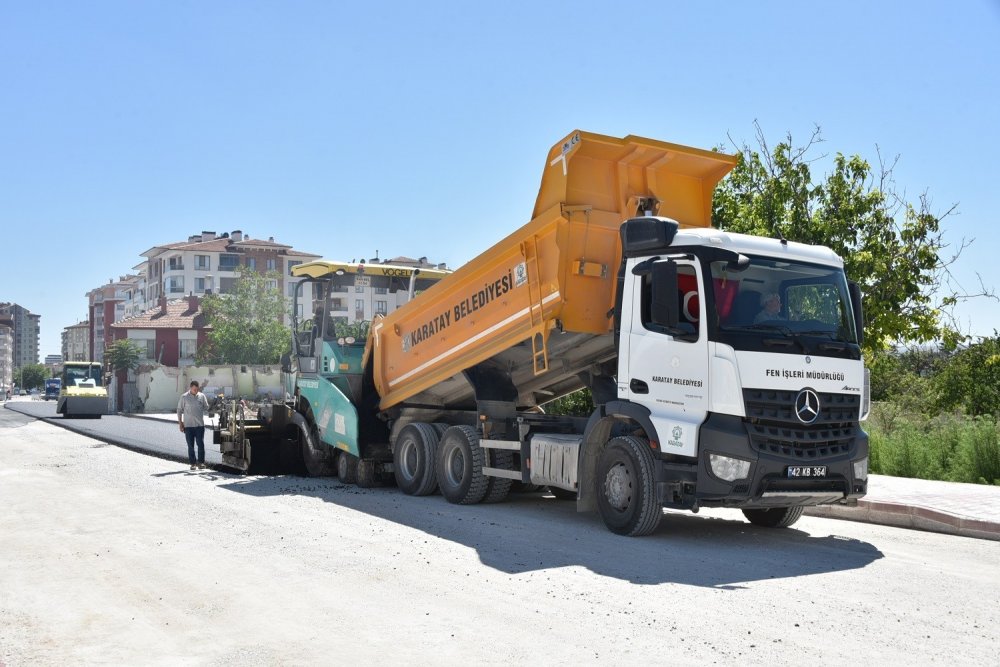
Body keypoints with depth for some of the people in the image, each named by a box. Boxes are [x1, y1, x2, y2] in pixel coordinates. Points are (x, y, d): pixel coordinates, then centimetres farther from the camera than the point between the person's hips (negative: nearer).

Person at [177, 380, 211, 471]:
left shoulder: (202, 396, 5)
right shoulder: (184, 397, 0)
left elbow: (206, 408, 14)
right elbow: (179, 410, 4)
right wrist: (180, 423, 1)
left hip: (200, 425, 1)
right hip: (188, 425, -1)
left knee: (201, 444, -1)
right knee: (190, 446, 4)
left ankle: (201, 462, 7)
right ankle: (192, 463, 10)